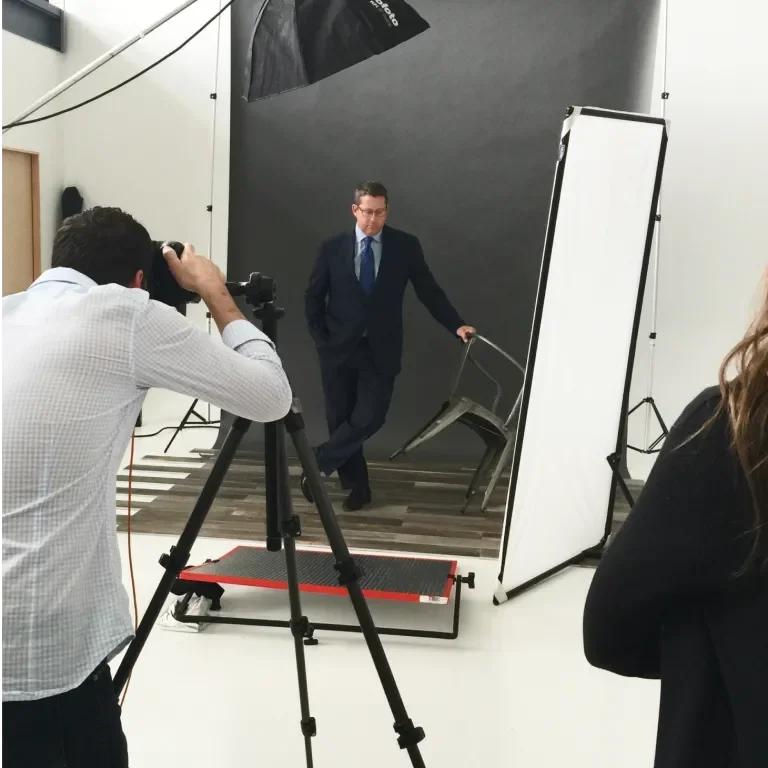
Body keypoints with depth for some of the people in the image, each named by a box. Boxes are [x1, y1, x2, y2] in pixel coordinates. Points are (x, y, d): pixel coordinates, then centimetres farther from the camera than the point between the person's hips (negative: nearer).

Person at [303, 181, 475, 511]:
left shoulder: (406, 246, -1)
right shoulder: (333, 248, 0)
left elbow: (429, 291, 2)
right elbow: (313, 296, 7)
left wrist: (457, 325, -8)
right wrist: (321, 339, 0)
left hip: (380, 351, -1)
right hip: (339, 349, 1)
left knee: (369, 419, -12)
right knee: (340, 420, 5)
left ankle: (318, 464, 7)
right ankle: (356, 484, 21)